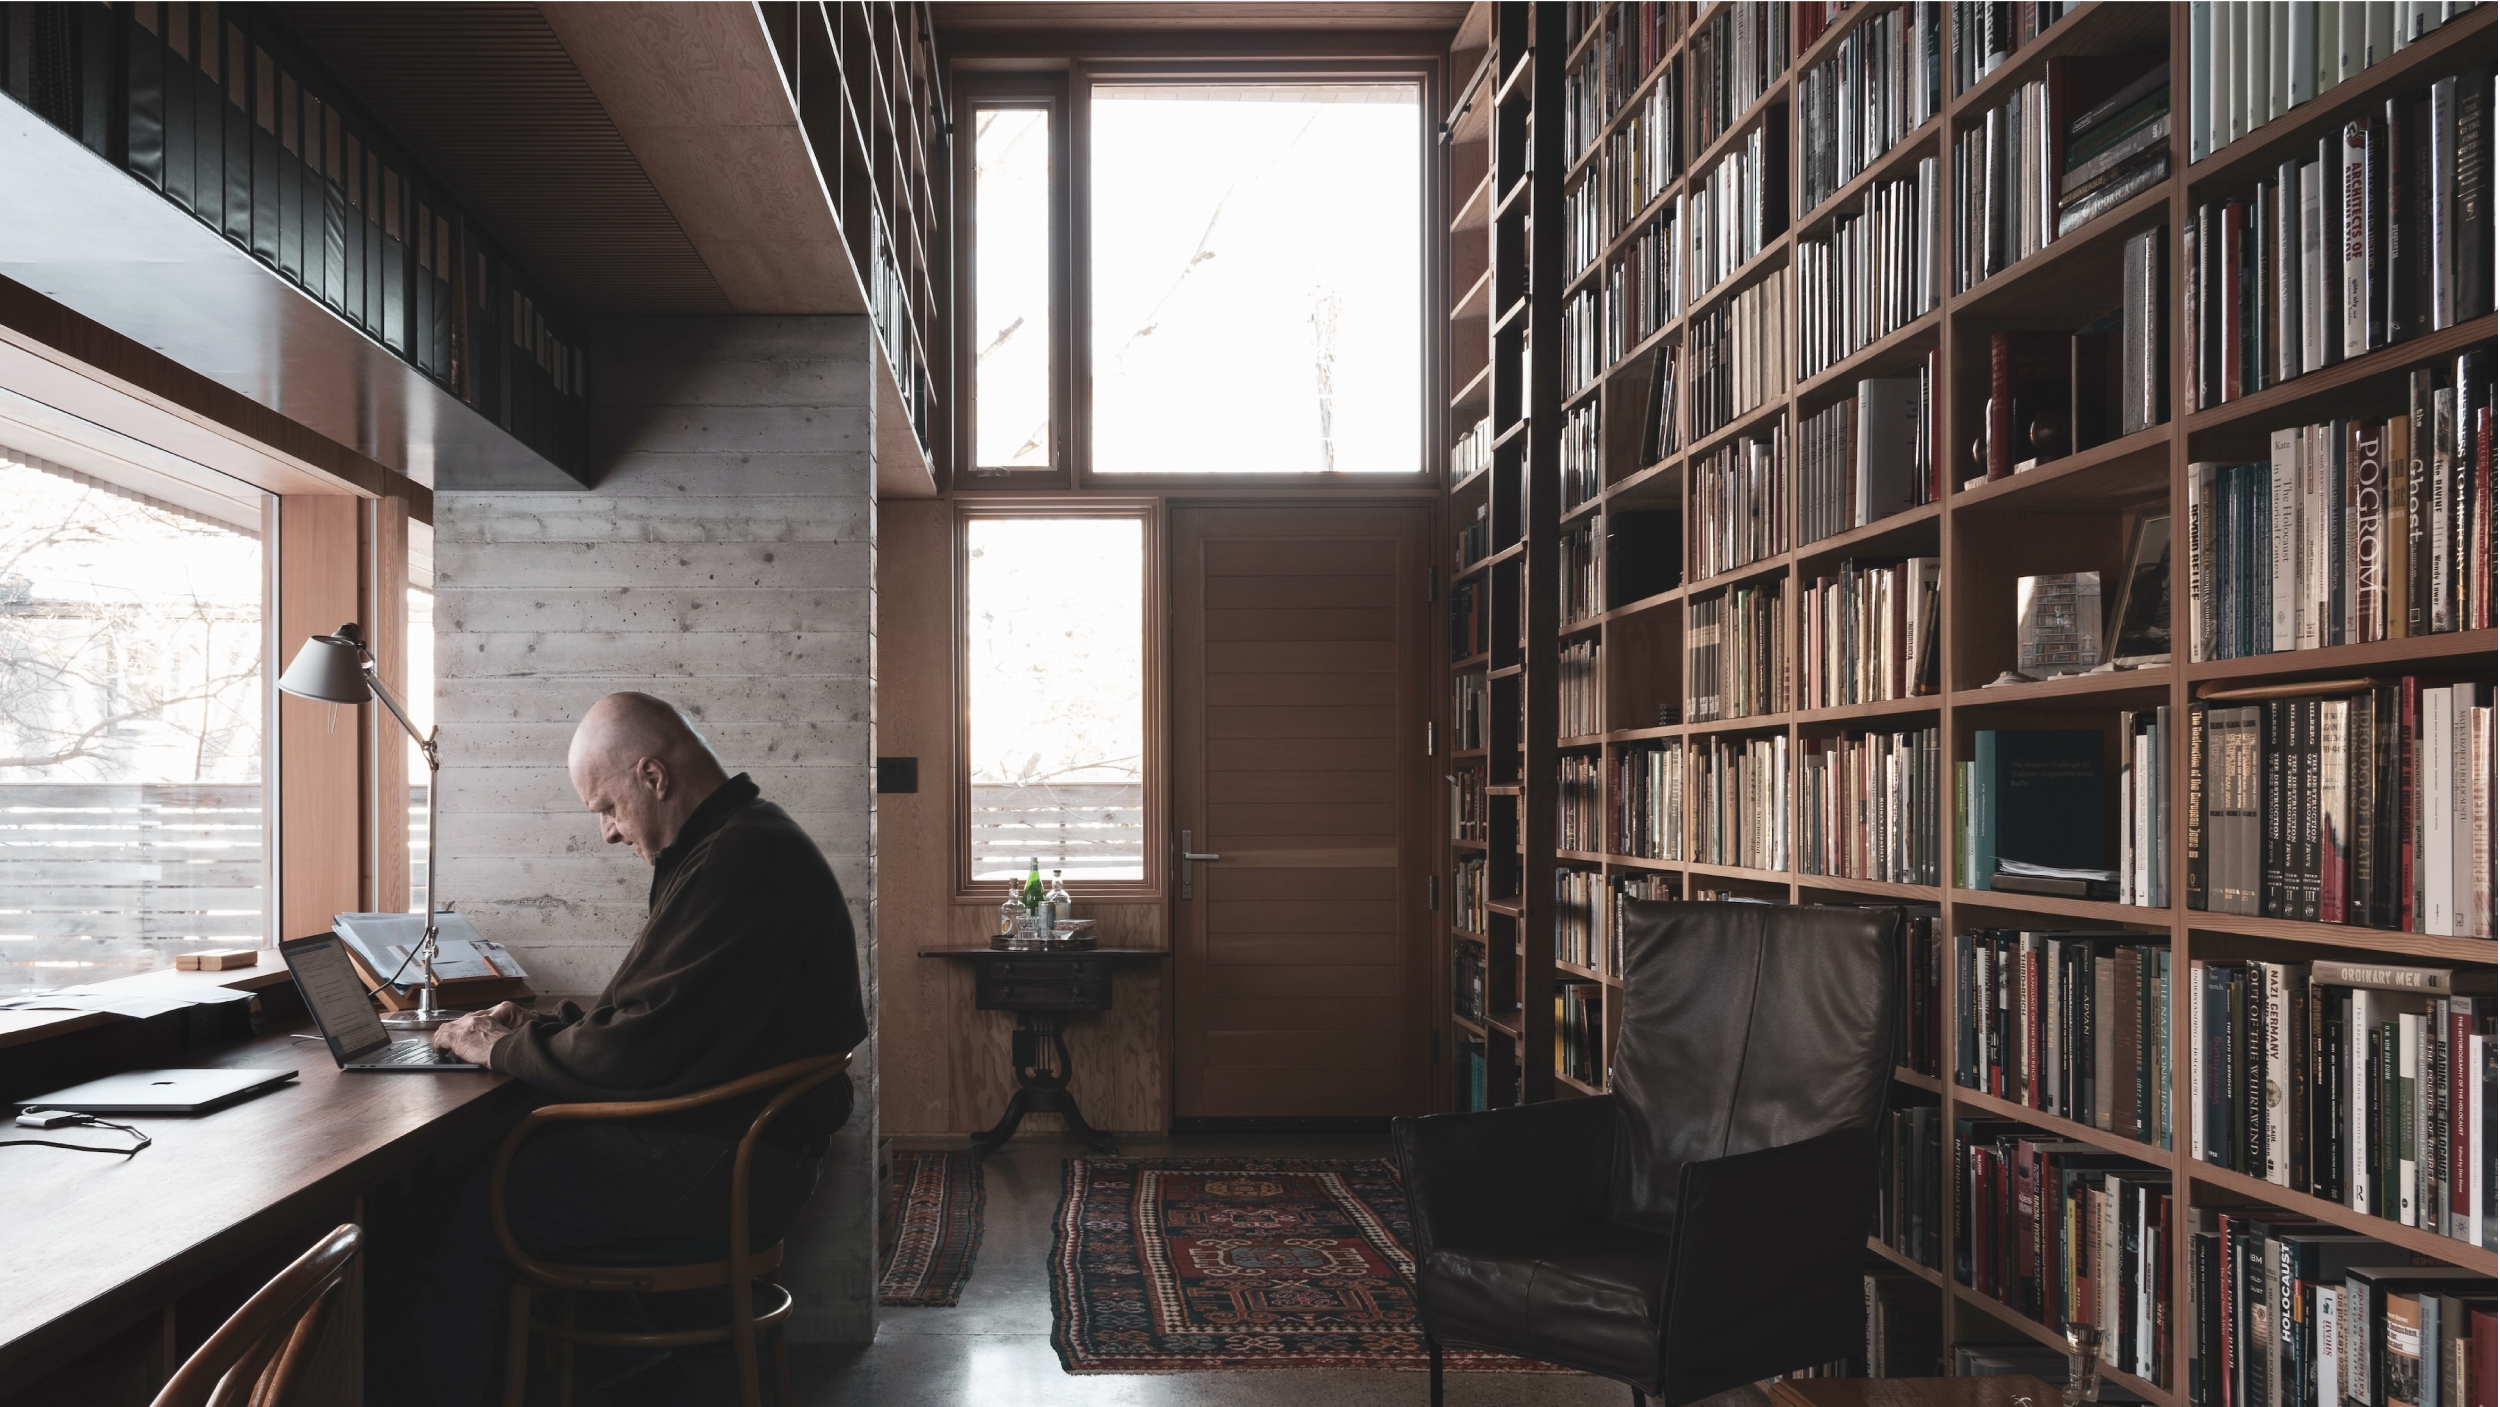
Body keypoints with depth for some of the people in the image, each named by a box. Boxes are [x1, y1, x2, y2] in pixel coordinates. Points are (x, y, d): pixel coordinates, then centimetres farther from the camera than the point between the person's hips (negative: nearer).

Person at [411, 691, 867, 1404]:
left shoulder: (739, 863, -21)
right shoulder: (742, 842, 13)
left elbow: (638, 1050, -21)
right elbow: (658, 1012, 22)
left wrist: (502, 1049, -6)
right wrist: (538, 1023, 11)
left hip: (720, 1171, -11)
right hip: (733, 1141, 11)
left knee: (463, 1211, -11)